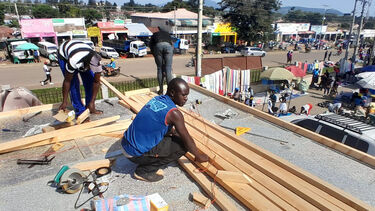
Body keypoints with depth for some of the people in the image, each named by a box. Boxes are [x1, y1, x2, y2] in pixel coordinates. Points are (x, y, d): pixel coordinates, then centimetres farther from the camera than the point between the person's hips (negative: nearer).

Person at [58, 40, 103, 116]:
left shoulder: (96, 62, -33)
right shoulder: (73, 61, -45)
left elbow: (96, 82, -23)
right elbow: (67, 81, -32)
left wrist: (92, 102, -25)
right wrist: (64, 102, -25)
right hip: (64, 54, -3)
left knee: (90, 80, -9)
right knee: (73, 83, -16)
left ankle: (90, 108, 5)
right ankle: (80, 111, -7)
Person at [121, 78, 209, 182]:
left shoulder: (157, 99, 4)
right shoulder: (174, 113, -19)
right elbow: (187, 140, -8)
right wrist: (199, 156, 7)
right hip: (136, 153, -8)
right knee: (182, 145, -6)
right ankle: (145, 171, 0)